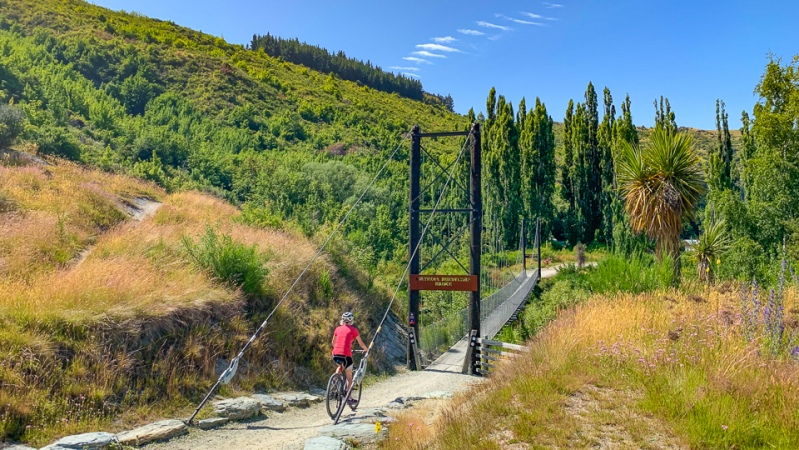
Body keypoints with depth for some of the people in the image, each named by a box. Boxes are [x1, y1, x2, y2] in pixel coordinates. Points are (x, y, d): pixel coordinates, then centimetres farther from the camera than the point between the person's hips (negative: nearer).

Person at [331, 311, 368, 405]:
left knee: (340, 366, 36)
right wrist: (366, 349, 29)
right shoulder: (353, 330, 4)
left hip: (335, 355, 4)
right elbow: (361, 343, 10)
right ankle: (348, 398, 13)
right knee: (349, 377, 12)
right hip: (346, 355, -4)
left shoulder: (338, 329, 14)